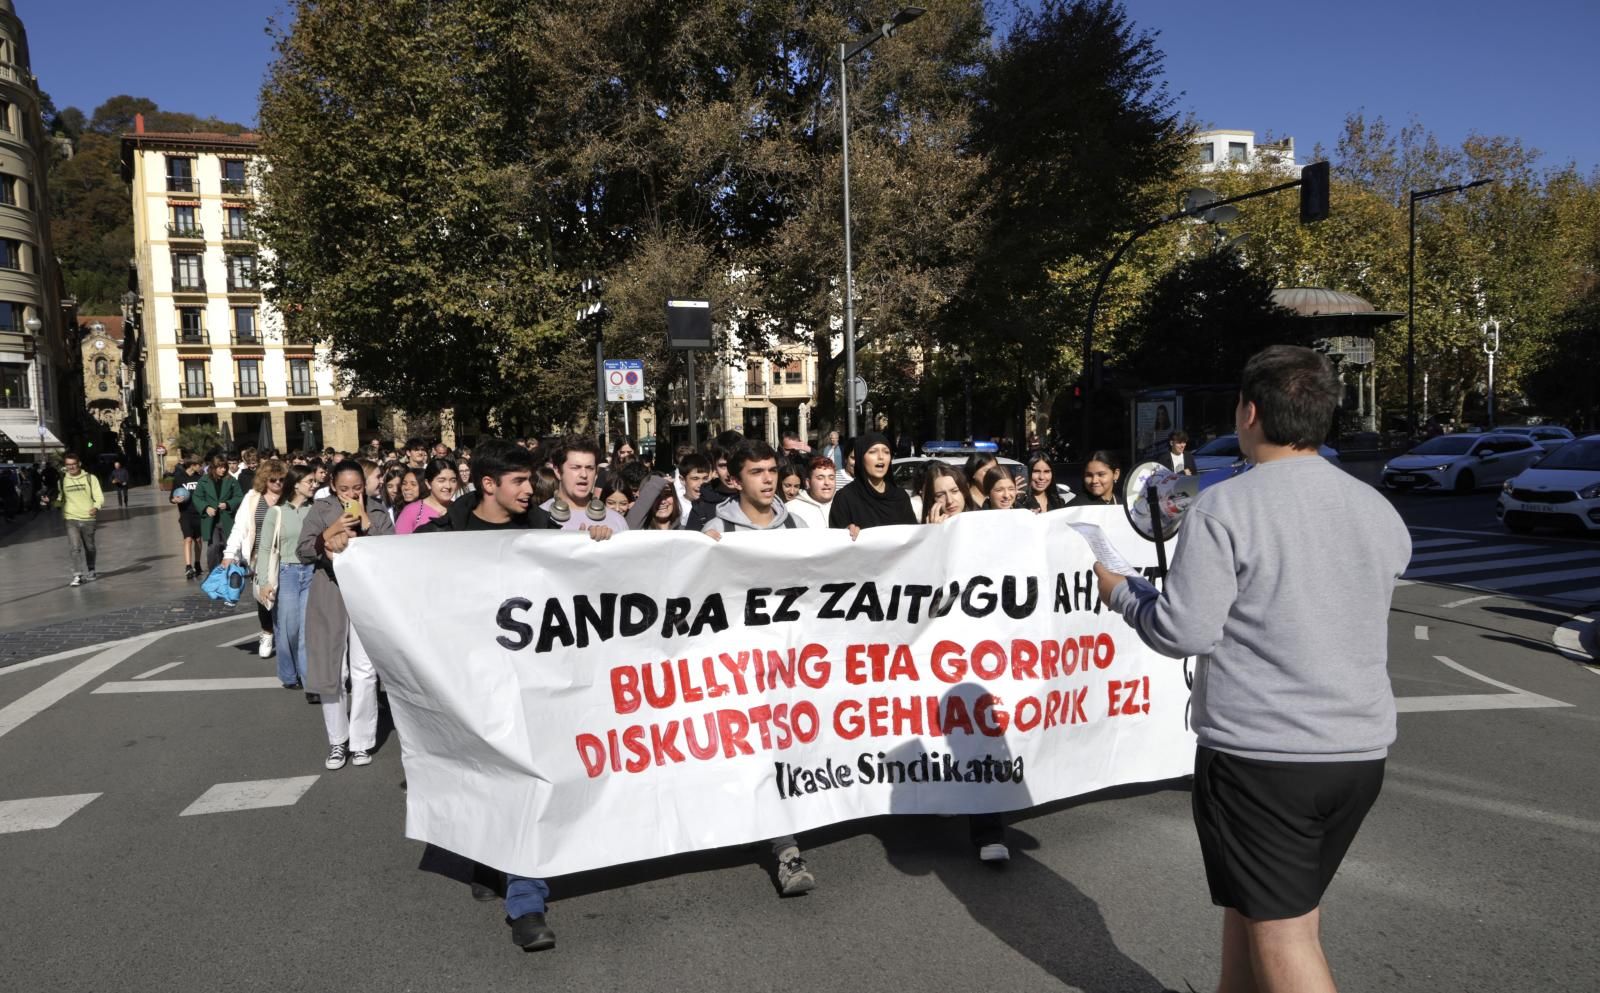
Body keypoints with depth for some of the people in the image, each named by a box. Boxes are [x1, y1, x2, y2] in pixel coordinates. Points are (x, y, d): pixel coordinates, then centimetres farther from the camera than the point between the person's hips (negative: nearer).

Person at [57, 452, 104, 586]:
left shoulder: (90, 478, 1)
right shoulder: (62, 480, 7)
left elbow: (99, 496, -4)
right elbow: (60, 498, 20)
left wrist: (96, 507, -25)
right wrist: (56, 501, -3)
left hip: (88, 518, 0)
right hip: (71, 519, 0)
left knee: (89, 547, 12)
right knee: (74, 547, -15)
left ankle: (90, 572, 30)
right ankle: (78, 575, -15)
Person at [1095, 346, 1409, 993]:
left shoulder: (1223, 507, -16)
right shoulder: (1379, 511, 6)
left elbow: (1184, 631, -17)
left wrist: (1120, 592, 0)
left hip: (1259, 753, -7)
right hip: (1361, 751, 7)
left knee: (1280, 930, 4)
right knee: (1258, 904, 22)